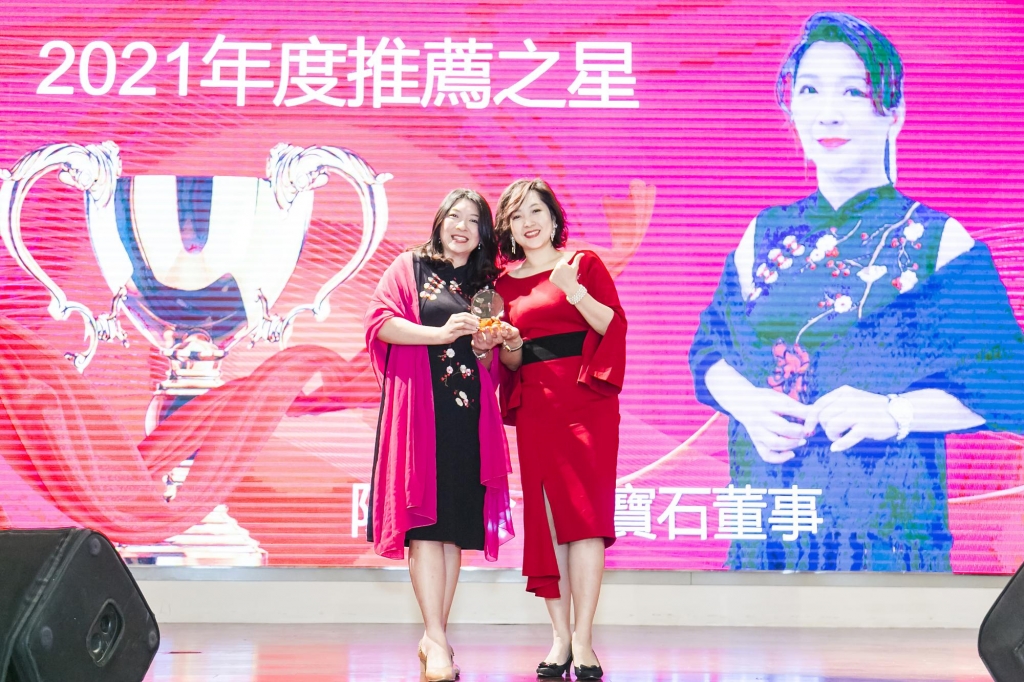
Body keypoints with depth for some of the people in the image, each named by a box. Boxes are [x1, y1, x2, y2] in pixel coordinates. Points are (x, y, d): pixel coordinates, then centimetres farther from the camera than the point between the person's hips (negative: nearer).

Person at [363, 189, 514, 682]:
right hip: (419, 406, -4)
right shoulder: (410, 267, 8)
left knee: (456, 525, 2)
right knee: (426, 518, -11)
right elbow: (380, 320, -5)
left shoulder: (485, 286, 19)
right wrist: (440, 334, -16)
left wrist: (484, 349, -1)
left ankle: (435, 638, 8)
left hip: (469, 414, 4)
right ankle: (437, 640, -13)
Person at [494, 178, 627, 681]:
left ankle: (583, 642, -11)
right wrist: (510, 346, -4)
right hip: (534, 408, 4)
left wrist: (576, 292, -17)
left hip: (586, 403, -3)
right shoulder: (505, 284, 14)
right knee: (544, 518, 0)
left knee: (585, 512, -11)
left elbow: (615, 326, -4)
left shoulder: (584, 264, 5)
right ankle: (560, 639, 5)